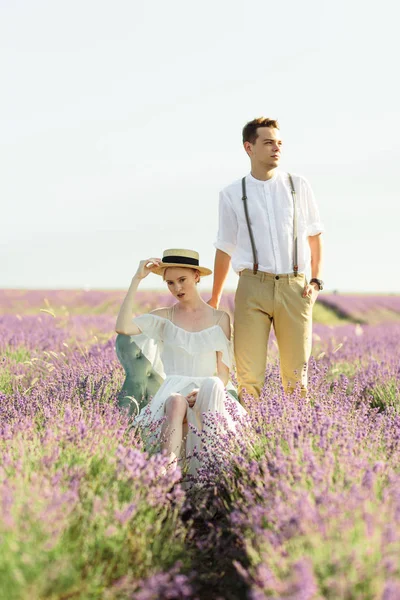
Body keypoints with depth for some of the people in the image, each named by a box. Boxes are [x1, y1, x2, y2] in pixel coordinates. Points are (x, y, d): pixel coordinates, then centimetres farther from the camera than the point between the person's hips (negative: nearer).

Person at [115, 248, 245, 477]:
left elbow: (223, 374, 5)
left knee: (211, 385, -37)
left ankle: (201, 465, -44)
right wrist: (137, 280, -6)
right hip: (173, 392, 0)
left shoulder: (220, 318, 10)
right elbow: (123, 327, -9)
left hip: (209, 396, 0)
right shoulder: (164, 317, 11)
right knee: (176, 402, -38)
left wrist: (203, 392, -17)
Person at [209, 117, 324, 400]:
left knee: (296, 372, 3)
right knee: (249, 374, -4)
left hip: (294, 287, 1)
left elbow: (315, 236, 15)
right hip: (253, 286, -1)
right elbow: (225, 249, 14)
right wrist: (215, 298, 16)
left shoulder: (298, 186, 10)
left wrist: (316, 280, 5)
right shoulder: (232, 195, 8)